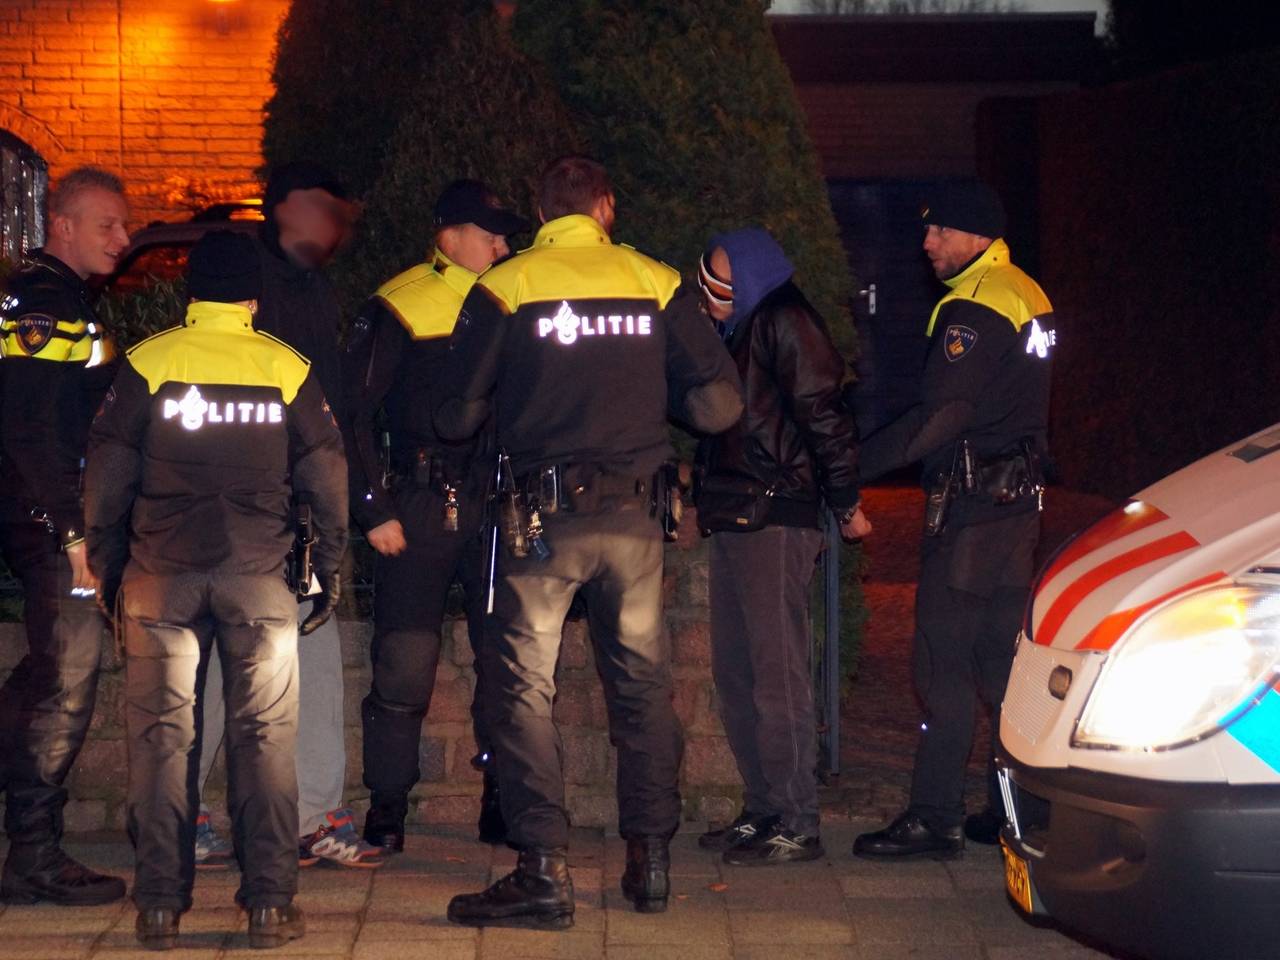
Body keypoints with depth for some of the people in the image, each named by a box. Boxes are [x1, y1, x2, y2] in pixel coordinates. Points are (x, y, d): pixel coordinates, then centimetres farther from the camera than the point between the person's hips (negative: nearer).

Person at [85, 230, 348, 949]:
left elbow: (107, 475, 0)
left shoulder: (146, 364, 1)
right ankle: (270, 902, 3)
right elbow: (328, 477, 5)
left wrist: (107, 566, 9)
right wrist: (331, 568, 13)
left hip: (162, 573, 0)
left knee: (161, 734, 5)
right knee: (265, 735, 5)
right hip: (259, 574, 0)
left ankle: (161, 904, 5)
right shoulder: (288, 368, 4)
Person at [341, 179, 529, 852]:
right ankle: (387, 809, 7)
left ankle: (503, 803, 13)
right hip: (420, 510, -4)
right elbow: (352, 414, -1)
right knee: (403, 666, -4)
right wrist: (374, 510, -7)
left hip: (501, 507, 4)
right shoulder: (397, 308, 0)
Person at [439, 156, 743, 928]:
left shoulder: (504, 288, -2)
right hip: (633, 515, 3)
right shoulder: (659, 285, 3)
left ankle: (544, 871, -5)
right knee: (643, 683, 14)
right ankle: (651, 857, 20)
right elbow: (720, 403, 1)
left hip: (543, 516, -3)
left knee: (524, 685, 1)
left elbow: (458, 416, -1)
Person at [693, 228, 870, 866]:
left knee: (777, 675, -9)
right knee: (734, 673, 12)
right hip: (735, 520, 10)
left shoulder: (783, 323, -10)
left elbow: (824, 416, -14)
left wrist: (846, 503, -13)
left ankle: (797, 826, -6)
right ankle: (763, 810, 19)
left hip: (774, 521, -10)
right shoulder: (738, 333, 20)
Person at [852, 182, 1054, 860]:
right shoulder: (1027, 296, 16)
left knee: (943, 662, -7)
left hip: (972, 505, -10)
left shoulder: (973, 308, -15)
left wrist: (853, 465, -20)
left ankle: (936, 818, -7)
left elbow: (942, 417, -22)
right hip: (1018, 496, 10)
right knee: (1000, 658, 13)